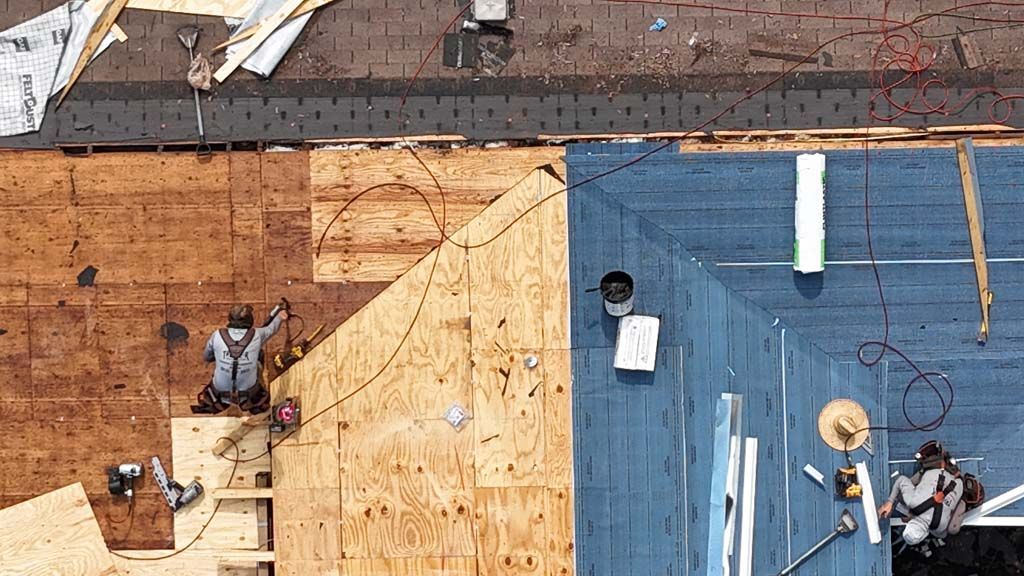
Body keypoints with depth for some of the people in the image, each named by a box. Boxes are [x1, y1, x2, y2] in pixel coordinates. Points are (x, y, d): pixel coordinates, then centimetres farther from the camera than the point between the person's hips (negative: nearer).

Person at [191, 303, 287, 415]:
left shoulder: (217, 336, -14)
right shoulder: (257, 335, -15)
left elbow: (206, 357, 5)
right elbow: (271, 329, 9)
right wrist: (279, 317, 30)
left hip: (221, 393, 1)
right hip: (249, 393, 0)